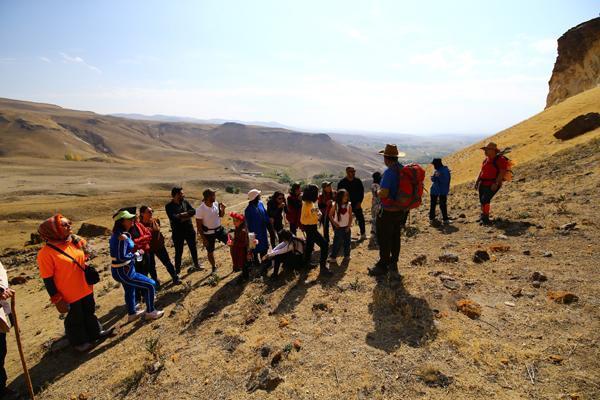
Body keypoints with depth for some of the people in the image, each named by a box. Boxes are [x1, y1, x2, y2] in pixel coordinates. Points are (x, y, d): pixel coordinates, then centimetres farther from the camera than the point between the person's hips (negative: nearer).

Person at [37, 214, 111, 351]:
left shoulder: (77, 241, -3)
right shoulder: (46, 253, -22)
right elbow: (48, 280, -17)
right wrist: (57, 300, -14)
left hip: (86, 289, 6)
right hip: (69, 295, -6)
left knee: (90, 312, 24)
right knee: (75, 319, 15)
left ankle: (95, 332, 45)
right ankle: (79, 342, 38)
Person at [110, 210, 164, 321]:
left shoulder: (116, 234, 6)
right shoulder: (123, 236, -25)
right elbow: (121, 257, -28)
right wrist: (137, 254, -15)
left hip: (122, 270, 10)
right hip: (123, 272, -10)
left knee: (130, 290, 29)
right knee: (150, 285, -1)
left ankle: (132, 313, 49)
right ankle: (150, 312, 14)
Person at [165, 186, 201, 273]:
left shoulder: (185, 202, 1)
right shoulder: (169, 206, -11)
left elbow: (193, 211, -9)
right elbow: (173, 218, -25)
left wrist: (181, 215, -19)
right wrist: (186, 214, -16)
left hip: (189, 230, 4)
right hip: (178, 232, -4)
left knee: (193, 248, 19)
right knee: (179, 252, 4)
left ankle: (196, 264, 40)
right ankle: (177, 270, 21)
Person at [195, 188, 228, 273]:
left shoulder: (216, 204, -10)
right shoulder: (200, 209, -24)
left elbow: (221, 215, 8)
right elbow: (198, 225, -17)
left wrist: (223, 209, -14)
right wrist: (203, 238, -16)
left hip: (219, 229, 4)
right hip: (208, 234, -4)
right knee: (210, 251, 13)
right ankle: (214, 267, 37)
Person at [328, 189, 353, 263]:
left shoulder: (349, 205, -5)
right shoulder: (335, 205, -9)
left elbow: (350, 216, -2)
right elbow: (330, 215, -2)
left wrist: (349, 226, -8)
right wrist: (334, 223, -10)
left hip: (346, 227, 2)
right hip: (338, 227, -2)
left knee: (347, 242, 10)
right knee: (337, 242, -1)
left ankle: (347, 256, 27)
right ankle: (333, 257, 10)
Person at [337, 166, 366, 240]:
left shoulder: (358, 181, 1)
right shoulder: (342, 183, -5)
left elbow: (361, 192, 6)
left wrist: (359, 202, -3)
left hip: (357, 204, 2)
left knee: (361, 219, 3)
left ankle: (363, 234, 19)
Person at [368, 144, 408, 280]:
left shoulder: (389, 172, -23)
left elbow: (384, 193, -29)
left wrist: (378, 192, -9)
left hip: (389, 212, -8)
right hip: (401, 210, 8)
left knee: (384, 240, 6)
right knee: (395, 238, 19)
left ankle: (383, 266, 20)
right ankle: (393, 264, 32)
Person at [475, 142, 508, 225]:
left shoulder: (500, 159, -11)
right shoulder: (486, 159, 12)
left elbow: (502, 173, -17)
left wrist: (496, 184, -25)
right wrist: (477, 182, 16)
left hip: (492, 185, -8)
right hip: (483, 184, 8)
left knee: (485, 200, -18)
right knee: (482, 200, 11)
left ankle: (485, 219, -10)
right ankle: (483, 217, 27)